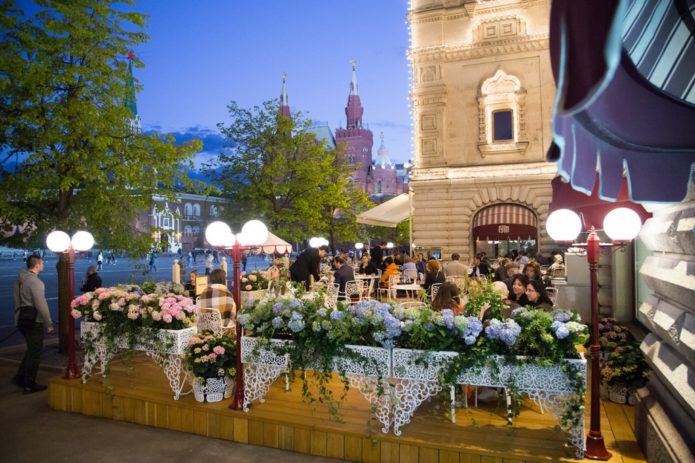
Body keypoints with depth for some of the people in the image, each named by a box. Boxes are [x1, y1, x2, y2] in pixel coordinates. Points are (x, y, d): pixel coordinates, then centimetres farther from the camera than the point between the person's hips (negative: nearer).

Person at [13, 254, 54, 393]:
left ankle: (20, 377, 26)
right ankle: (30, 385, 10)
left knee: (31, 349, 22)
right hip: (34, 322, -8)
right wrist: (49, 324, -13)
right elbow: (41, 305, -20)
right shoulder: (35, 282, -18)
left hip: (22, 320, 8)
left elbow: (17, 301, 14)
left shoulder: (20, 280, 8)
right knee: (35, 352, 3)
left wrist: (19, 315, 21)